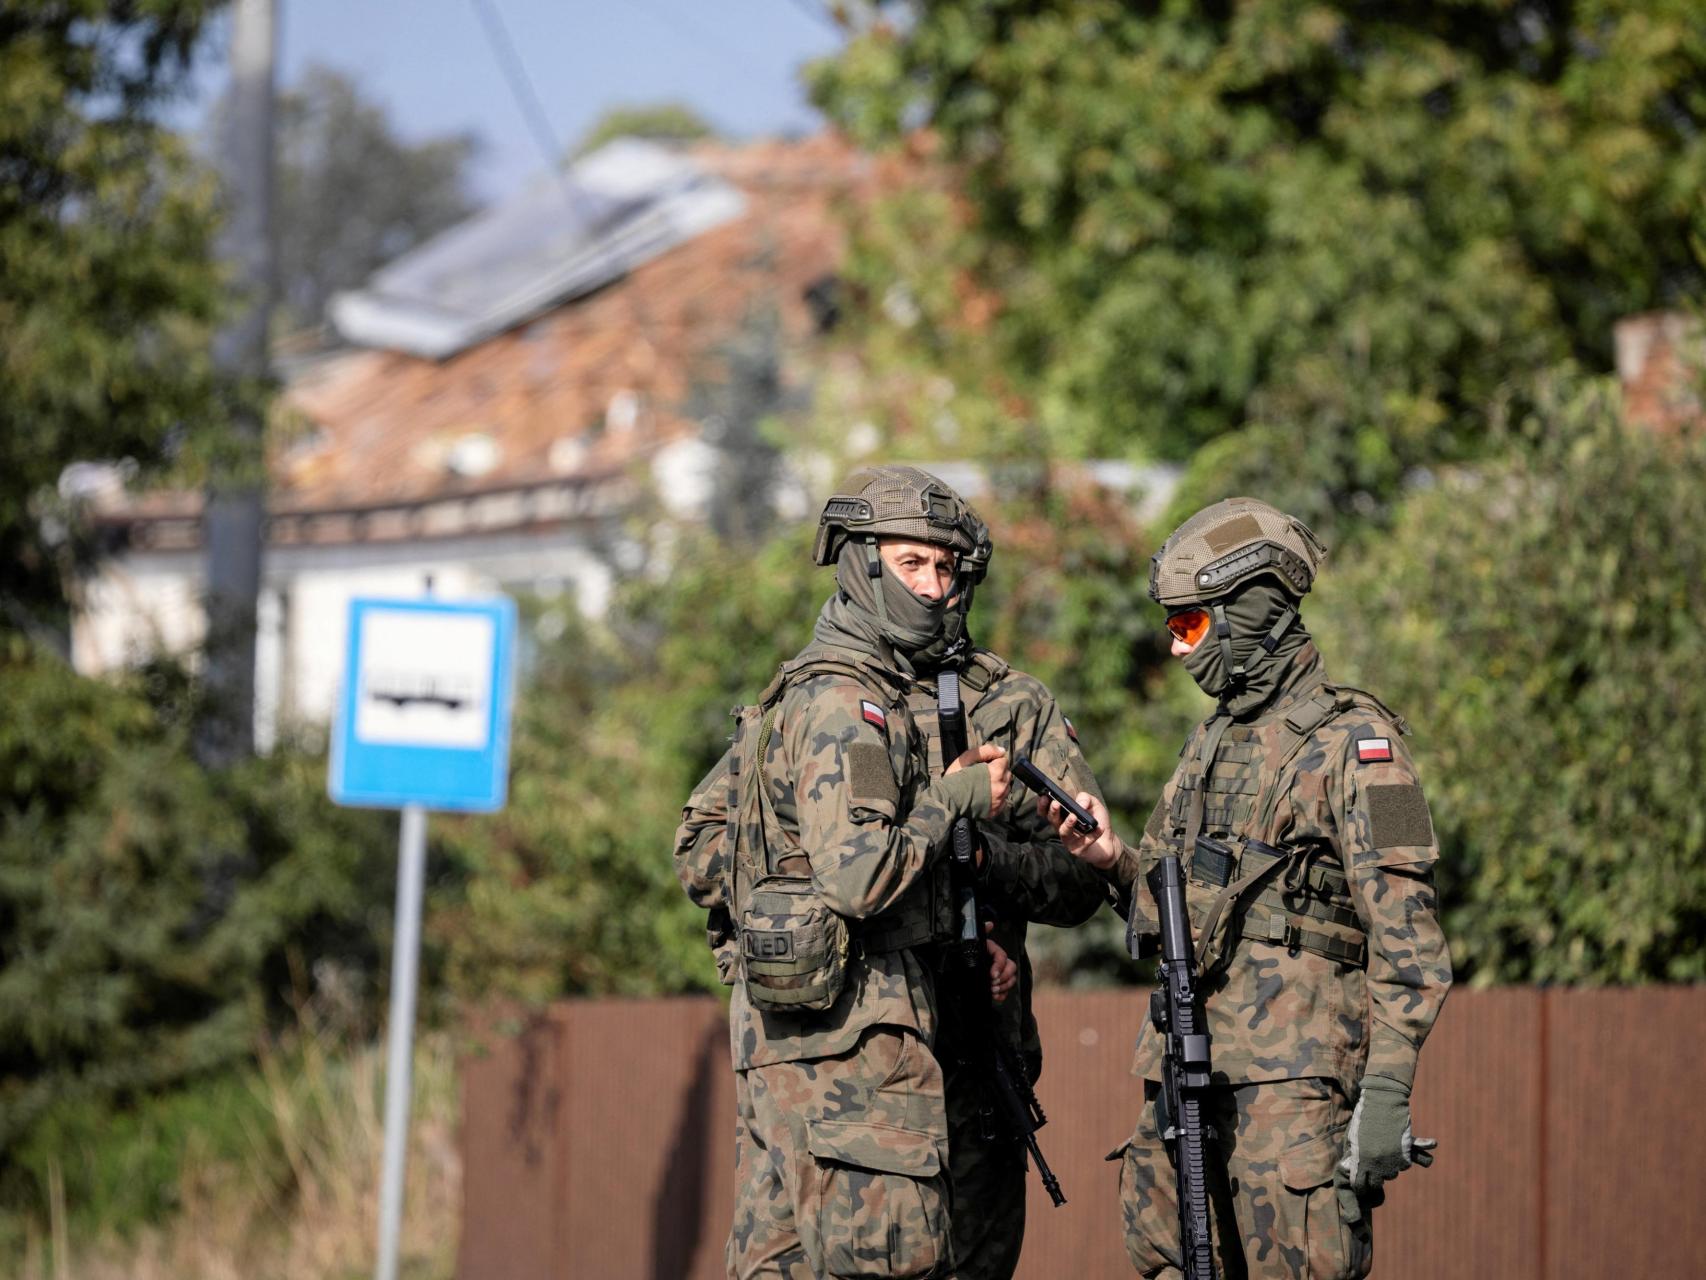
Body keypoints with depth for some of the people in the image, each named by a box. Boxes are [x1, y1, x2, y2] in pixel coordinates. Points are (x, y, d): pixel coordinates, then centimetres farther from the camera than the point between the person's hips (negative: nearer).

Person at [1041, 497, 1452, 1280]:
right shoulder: (1213, 741, 20)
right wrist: (1111, 861, 5)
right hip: (1186, 1056, 8)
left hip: (1293, 1067, -8)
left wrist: (1387, 1088, -18)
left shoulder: (1351, 741, -5)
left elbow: (1405, 934, -11)